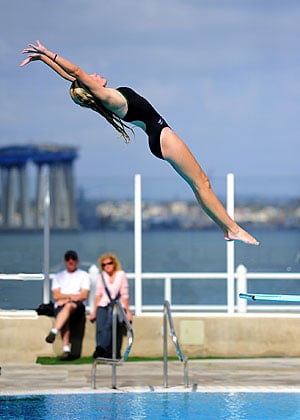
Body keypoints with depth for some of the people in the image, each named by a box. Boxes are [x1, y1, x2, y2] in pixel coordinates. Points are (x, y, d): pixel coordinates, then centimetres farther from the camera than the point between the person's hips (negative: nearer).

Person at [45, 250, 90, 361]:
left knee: (69, 306, -39)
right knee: (65, 319, -34)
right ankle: (66, 350, -45)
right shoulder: (58, 276, 24)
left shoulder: (84, 275, 17)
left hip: (78, 307, -2)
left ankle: (54, 332, -54)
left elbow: (84, 296, 3)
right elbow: (56, 295, 9)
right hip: (60, 306, 2)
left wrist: (66, 299, -7)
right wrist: (72, 296, -3)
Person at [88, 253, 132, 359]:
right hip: (103, 305, 3)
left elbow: (125, 295, 7)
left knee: (109, 324, -31)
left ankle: (101, 348, -43)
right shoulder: (101, 276, 16)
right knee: (100, 326, -25)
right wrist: (94, 311, 8)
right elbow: (98, 294, 14)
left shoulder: (121, 275, 9)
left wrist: (128, 311, 3)